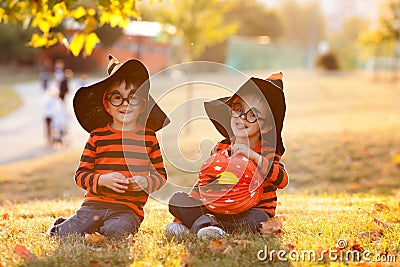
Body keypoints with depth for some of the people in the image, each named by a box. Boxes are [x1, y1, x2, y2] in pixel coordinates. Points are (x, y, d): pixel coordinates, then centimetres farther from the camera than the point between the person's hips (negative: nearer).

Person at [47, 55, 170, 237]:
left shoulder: (149, 137, 7)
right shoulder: (97, 136, 5)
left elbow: (161, 174, 11)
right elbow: (80, 174, 4)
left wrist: (146, 182, -10)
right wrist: (102, 180, -14)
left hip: (129, 208, 0)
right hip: (94, 204, 1)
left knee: (115, 231, -32)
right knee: (65, 234, -17)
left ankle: (98, 230, 3)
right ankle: (60, 225, 20)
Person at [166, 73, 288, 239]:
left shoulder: (267, 151, -2)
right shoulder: (220, 149, 8)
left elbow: (282, 181, -20)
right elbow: (203, 183, 11)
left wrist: (255, 156, -30)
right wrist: (182, 216, -2)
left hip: (251, 211, -3)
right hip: (219, 210, 4)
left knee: (257, 219, -39)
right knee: (177, 199, -11)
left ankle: (198, 224, -36)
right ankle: (206, 222, -35)